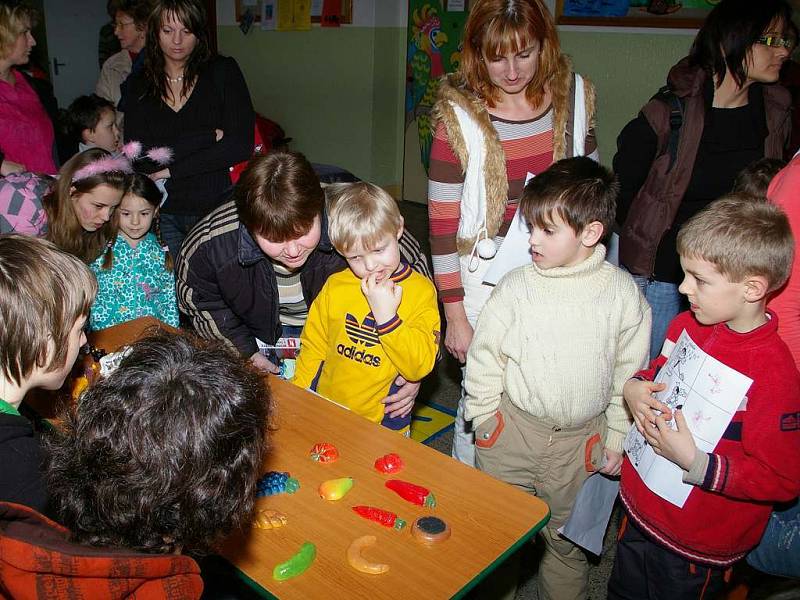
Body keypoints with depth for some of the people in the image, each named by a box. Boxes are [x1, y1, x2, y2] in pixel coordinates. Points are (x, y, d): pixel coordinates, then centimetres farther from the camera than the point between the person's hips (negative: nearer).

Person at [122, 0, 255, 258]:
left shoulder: (223, 71, 1)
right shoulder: (139, 84, 7)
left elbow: (241, 145, -10)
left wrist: (171, 170, -9)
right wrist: (209, 136, -12)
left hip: (216, 207, -1)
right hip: (163, 214, 2)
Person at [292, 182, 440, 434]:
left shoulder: (421, 291, -9)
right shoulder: (335, 286, -1)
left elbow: (420, 367, -15)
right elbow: (313, 346, 9)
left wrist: (386, 316, -23)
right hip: (323, 413, 2)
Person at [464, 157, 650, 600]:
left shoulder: (622, 292, -9)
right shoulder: (516, 287, -11)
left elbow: (630, 371, 0)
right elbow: (484, 357, -3)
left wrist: (618, 437, 3)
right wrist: (485, 419, 0)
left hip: (580, 439, 0)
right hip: (513, 428, 0)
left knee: (567, 538, 19)